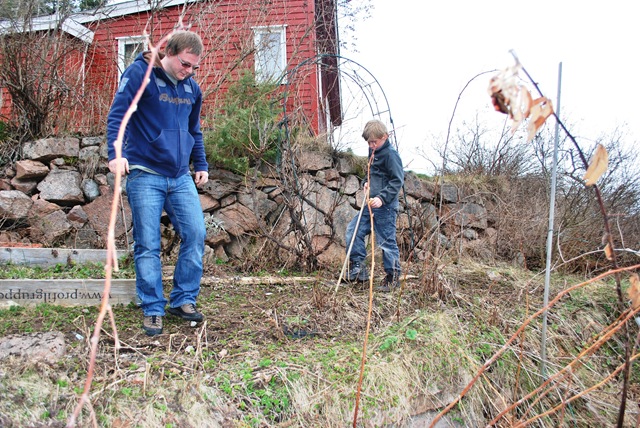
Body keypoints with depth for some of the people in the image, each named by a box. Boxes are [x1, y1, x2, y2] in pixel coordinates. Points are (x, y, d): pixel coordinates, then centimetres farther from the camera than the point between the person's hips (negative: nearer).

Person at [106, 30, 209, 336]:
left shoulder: (192, 88, 14)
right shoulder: (140, 74, -5)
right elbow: (117, 115, -13)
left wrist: (201, 165, 20)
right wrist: (116, 153, -27)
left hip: (181, 177, 6)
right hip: (145, 174, -5)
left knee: (195, 234, -1)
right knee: (148, 245, -2)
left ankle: (183, 300, 14)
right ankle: (153, 310, 9)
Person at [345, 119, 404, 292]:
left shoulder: (390, 155, -13)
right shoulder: (373, 152, 14)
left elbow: (397, 180, -18)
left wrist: (382, 198, -26)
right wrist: (366, 182, 9)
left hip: (385, 207, -9)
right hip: (371, 205, 9)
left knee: (386, 241, -4)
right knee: (353, 229, 8)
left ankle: (393, 277, 8)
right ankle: (358, 267, 16)